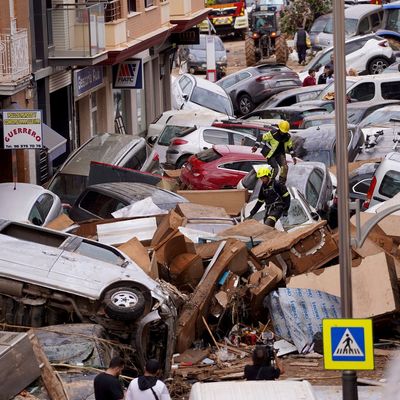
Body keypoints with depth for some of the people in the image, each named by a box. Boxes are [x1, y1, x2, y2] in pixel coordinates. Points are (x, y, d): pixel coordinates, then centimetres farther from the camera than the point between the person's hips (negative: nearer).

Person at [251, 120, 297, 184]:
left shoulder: (287, 137, -2)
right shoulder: (273, 133, -20)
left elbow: (290, 147, 14)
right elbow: (261, 137, -15)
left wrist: (293, 156, 11)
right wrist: (256, 146, -24)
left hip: (280, 154, 5)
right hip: (270, 154, -5)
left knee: (285, 167, -10)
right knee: (275, 169, -17)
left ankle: (282, 183, 4)